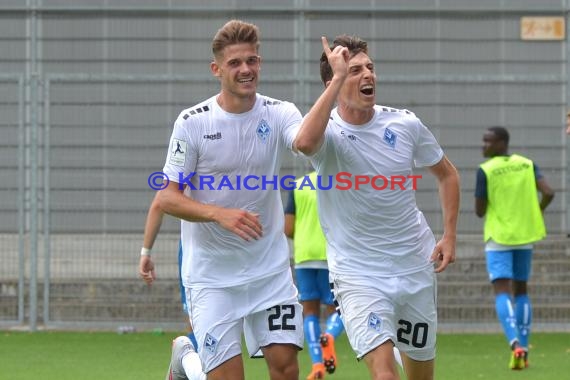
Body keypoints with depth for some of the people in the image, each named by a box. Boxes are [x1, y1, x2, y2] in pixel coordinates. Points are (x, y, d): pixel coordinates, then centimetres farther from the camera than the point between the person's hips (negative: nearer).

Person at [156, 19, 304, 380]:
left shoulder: (279, 113, -2)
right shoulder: (192, 122, -7)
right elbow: (167, 198, -7)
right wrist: (220, 214, -24)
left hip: (270, 267, 2)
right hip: (213, 275, -2)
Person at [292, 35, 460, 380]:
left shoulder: (404, 124, -2)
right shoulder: (327, 131, -12)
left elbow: (446, 173, 15)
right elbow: (305, 142, -39)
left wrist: (449, 237, 5)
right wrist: (339, 78, -33)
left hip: (416, 267, 4)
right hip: (357, 274, -4)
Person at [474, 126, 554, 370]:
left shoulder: (485, 170, -10)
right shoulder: (527, 164, 4)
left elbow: (479, 211, -8)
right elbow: (548, 193, -5)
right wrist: (535, 214, 11)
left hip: (498, 238, -5)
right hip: (525, 236, 5)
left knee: (502, 291, -10)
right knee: (521, 290, 17)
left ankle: (516, 344, -31)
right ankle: (522, 348, 16)